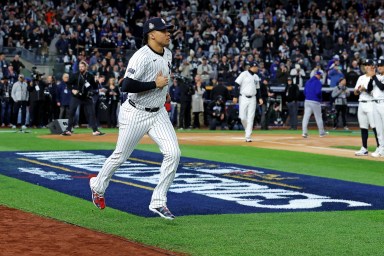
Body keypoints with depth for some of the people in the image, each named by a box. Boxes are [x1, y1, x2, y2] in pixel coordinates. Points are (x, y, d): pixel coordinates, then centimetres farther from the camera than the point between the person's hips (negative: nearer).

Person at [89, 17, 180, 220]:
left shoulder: (167, 54, 5)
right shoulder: (141, 57, -22)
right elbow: (126, 85, -30)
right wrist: (155, 84, -25)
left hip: (158, 113, 7)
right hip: (136, 114, -7)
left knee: (173, 153, -10)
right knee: (120, 157, 8)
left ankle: (158, 202, -1)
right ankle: (98, 186, 37)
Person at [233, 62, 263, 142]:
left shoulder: (256, 77, 12)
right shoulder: (244, 74, -6)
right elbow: (237, 85, -9)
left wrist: (259, 98, 7)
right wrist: (235, 96, -15)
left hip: (252, 99, 4)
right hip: (243, 98, -4)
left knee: (250, 118, -3)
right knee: (242, 117, -8)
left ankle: (248, 137, -2)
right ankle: (247, 129, 20)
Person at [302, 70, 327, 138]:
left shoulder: (308, 82, 13)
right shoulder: (318, 82, -10)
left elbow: (304, 92, 14)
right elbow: (318, 92, -19)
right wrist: (321, 99, -3)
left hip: (307, 101, 5)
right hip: (315, 102, -5)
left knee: (306, 117, -1)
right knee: (318, 117, 7)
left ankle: (304, 132, -11)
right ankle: (321, 132, 17)